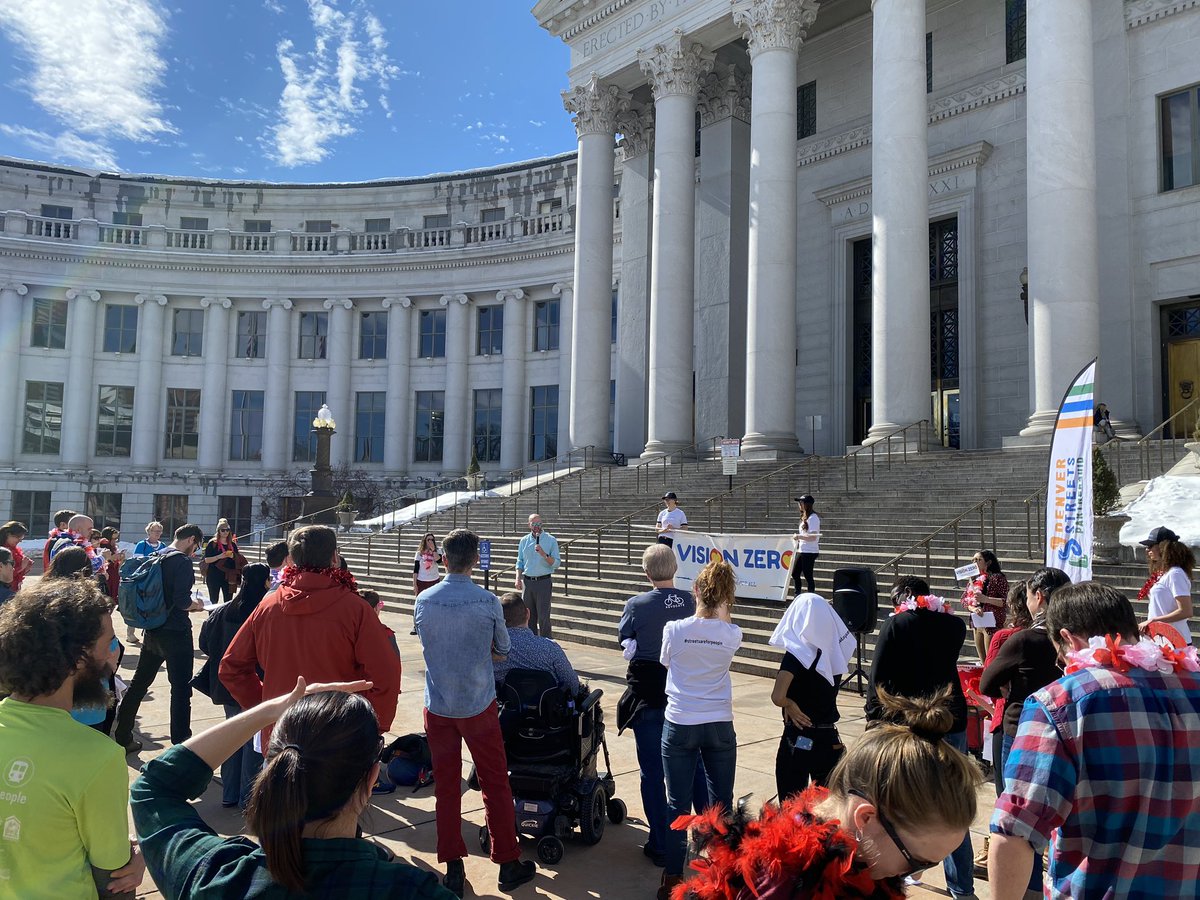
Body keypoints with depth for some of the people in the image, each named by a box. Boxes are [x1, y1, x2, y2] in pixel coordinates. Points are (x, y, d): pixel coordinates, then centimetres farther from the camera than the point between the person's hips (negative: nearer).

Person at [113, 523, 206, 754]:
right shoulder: (182, 562, -16)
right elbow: (182, 601, -23)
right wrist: (196, 605, -3)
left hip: (152, 631, 8)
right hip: (176, 633, -8)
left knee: (138, 684, 17)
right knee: (181, 689, -1)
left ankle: (122, 738, 27)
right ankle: (181, 743, 1)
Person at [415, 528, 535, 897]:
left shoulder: (423, 601, -7)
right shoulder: (488, 601, -15)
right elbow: (503, 649, -1)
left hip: (437, 707, 2)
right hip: (478, 705, -2)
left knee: (446, 786, 12)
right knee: (495, 784, 10)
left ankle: (453, 869, 19)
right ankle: (508, 863, 20)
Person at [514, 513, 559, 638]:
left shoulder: (551, 540, -1)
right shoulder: (524, 541, 9)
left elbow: (556, 563, -6)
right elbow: (520, 562, 15)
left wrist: (544, 554, -21)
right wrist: (518, 578, 3)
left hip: (543, 582, -4)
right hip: (527, 581, 4)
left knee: (543, 616, -5)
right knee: (528, 616, 9)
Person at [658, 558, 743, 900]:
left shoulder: (674, 629, -10)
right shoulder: (732, 635, -8)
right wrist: (719, 607, 18)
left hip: (679, 726, -1)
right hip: (720, 727, 1)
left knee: (678, 803, 6)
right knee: (721, 803, 15)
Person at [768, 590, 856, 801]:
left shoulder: (797, 653, -16)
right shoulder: (835, 649, -3)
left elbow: (778, 697, -27)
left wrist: (790, 705, -8)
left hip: (799, 740, -5)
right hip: (829, 738, 5)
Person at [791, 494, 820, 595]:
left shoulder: (813, 518, -15)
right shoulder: (804, 517, 14)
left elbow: (813, 537, -22)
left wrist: (798, 536, -18)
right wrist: (798, 538, 10)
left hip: (810, 552, -10)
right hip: (802, 551, 10)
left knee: (808, 576, -3)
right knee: (795, 574, 12)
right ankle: (797, 596, 23)